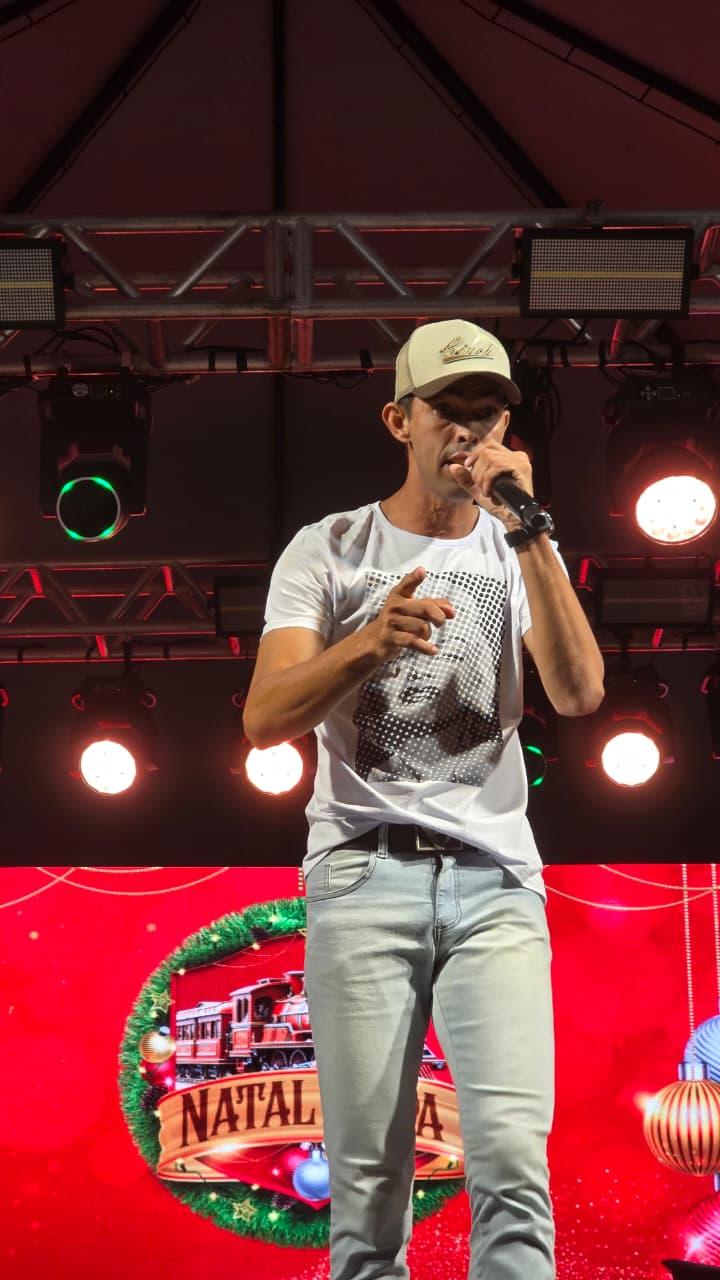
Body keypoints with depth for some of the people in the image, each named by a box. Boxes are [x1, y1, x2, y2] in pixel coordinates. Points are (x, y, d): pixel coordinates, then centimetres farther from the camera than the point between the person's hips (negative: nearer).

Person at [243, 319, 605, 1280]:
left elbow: (579, 694, -4)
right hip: (364, 875, -1)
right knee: (367, 1173, -4)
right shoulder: (328, 551, 9)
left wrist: (527, 530, -9)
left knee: (512, 1158, -13)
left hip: (495, 877, 1)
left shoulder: (523, 555, 14)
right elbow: (265, 720, -5)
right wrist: (371, 642, -23)